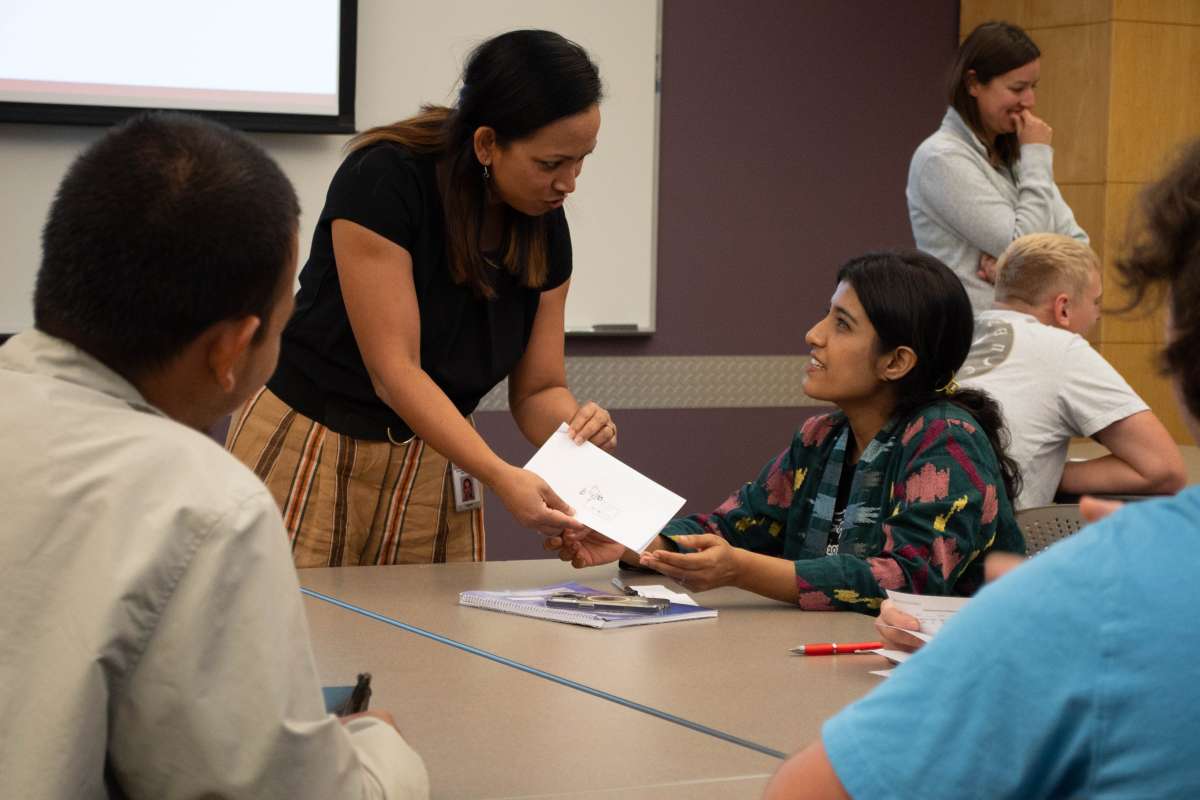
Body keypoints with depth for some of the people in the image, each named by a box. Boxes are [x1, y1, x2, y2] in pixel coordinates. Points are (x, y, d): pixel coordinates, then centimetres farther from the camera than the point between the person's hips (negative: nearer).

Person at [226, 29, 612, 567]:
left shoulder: (545, 230, -4)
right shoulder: (383, 180, -21)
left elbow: (537, 390, 2)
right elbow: (394, 370, -24)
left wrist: (578, 424, -21)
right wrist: (501, 477, -34)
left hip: (433, 472, 5)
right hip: (310, 453, -5)